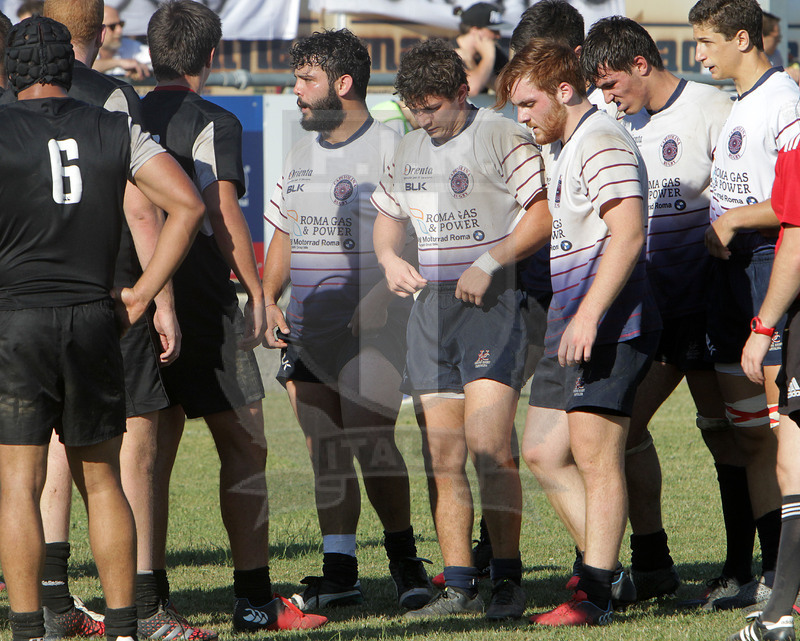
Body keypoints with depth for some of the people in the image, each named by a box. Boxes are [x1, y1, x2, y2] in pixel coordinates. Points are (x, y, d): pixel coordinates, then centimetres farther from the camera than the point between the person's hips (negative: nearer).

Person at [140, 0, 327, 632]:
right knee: (244, 447, 1)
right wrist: (258, 293, -9)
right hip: (202, 304, -6)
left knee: (154, 450, 9)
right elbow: (222, 214, -16)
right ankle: (254, 598, -1)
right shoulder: (213, 123, -7)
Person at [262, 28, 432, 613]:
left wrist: (381, 296, -21)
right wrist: (267, 300, 9)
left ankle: (405, 558, 3)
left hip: (370, 328, -7)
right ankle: (339, 570, 7)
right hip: (307, 326, 7)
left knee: (371, 443, -11)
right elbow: (284, 236, 22)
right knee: (325, 451, 4)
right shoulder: (301, 155, 17)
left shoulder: (388, 149, -6)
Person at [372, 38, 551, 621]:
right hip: (430, 305, 7)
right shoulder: (411, 148, 15)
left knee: (487, 444, -15)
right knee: (441, 454, 2)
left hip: (492, 304, -7)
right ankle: (458, 586, 5)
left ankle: (508, 580, -7)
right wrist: (389, 258, 6)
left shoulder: (502, 137, -6)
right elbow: (388, 215, 27)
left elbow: (542, 216, -8)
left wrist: (488, 264, -16)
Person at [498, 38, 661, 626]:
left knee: (596, 461, -8)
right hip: (568, 328, 11)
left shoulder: (602, 144, -14)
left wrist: (588, 316, -28)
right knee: (542, 452, 11)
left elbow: (627, 235, -24)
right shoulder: (561, 148, 19)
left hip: (607, 329, -11)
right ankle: (605, 569, 17)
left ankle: (595, 596, -5)